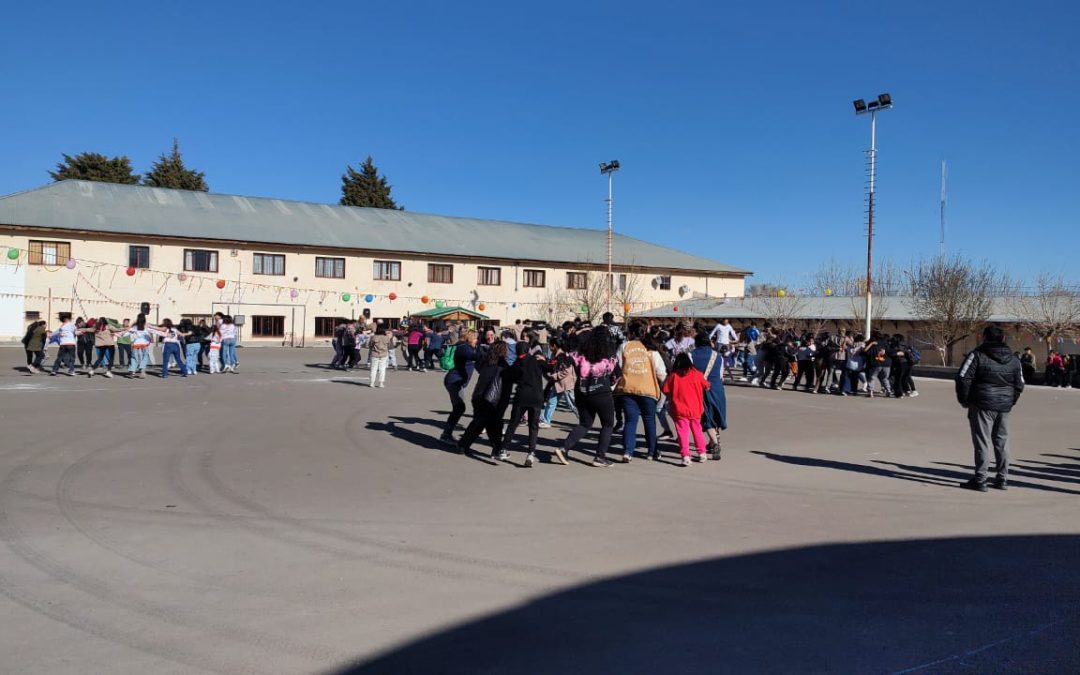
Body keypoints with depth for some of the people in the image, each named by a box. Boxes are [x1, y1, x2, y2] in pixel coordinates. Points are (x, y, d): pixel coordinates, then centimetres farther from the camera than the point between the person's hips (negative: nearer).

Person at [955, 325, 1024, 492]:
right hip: (1004, 408, 5)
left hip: (982, 405, -5)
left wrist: (964, 400, -1)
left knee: (982, 442, -2)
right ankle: (1002, 479, 20)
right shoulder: (1014, 360, 10)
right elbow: (1019, 385, 14)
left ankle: (980, 480, -2)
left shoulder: (977, 355, -7)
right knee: (1002, 442, 14)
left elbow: (963, 378, -13)